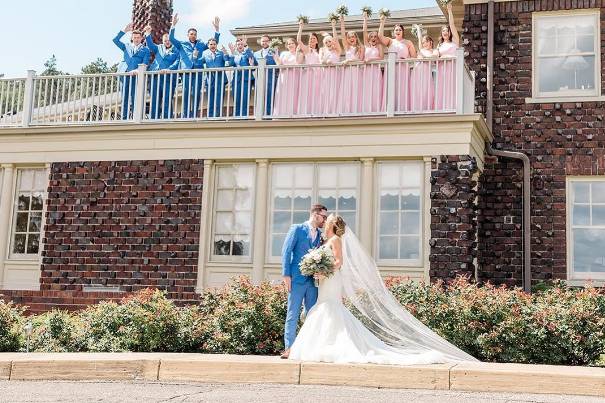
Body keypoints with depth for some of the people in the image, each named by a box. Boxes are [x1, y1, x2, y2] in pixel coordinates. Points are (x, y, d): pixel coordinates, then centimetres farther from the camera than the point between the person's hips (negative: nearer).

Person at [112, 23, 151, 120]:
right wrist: (124, 31, 5)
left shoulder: (145, 50, 14)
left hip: (136, 75, -3)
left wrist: (138, 70, -17)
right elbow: (115, 40, 12)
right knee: (124, 98, 1)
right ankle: (124, 119, 1)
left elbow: (145, 63, 1)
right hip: (124, 74, 3)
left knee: (135, 98, -9)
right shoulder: (126, 47, 22)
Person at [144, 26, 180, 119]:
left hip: (169, 79, -3)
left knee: (167, 103, -7)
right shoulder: (158, 48, 19)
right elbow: (150, 44, 6)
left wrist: (168, 70, -23)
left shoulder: (176, 51, 7)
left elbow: (176, 63, -6)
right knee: (155, 102, 4)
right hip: (156, 78, 4)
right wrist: (148, 34, -8)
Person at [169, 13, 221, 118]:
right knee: (186, 94, -2)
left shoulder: (201, 45, 19)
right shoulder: (182, 44, 15)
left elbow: (215, 42, 18)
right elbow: (171, 38, 5)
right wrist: (173, 25, -7)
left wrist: (216, 28, 6)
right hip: (186, 71, -1)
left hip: (198, 72, 1)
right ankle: (185, 116, 0)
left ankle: (193, 116, -1)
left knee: (196, 94, -5)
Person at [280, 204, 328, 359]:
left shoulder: (320, 235, 15)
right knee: (293, 314, -3)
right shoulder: (297, 229, 0)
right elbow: (286, 251, -4)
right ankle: (289, 348, -1)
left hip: (313, 280, 5)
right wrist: (286, 275, -11)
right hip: (297, 278, -5)